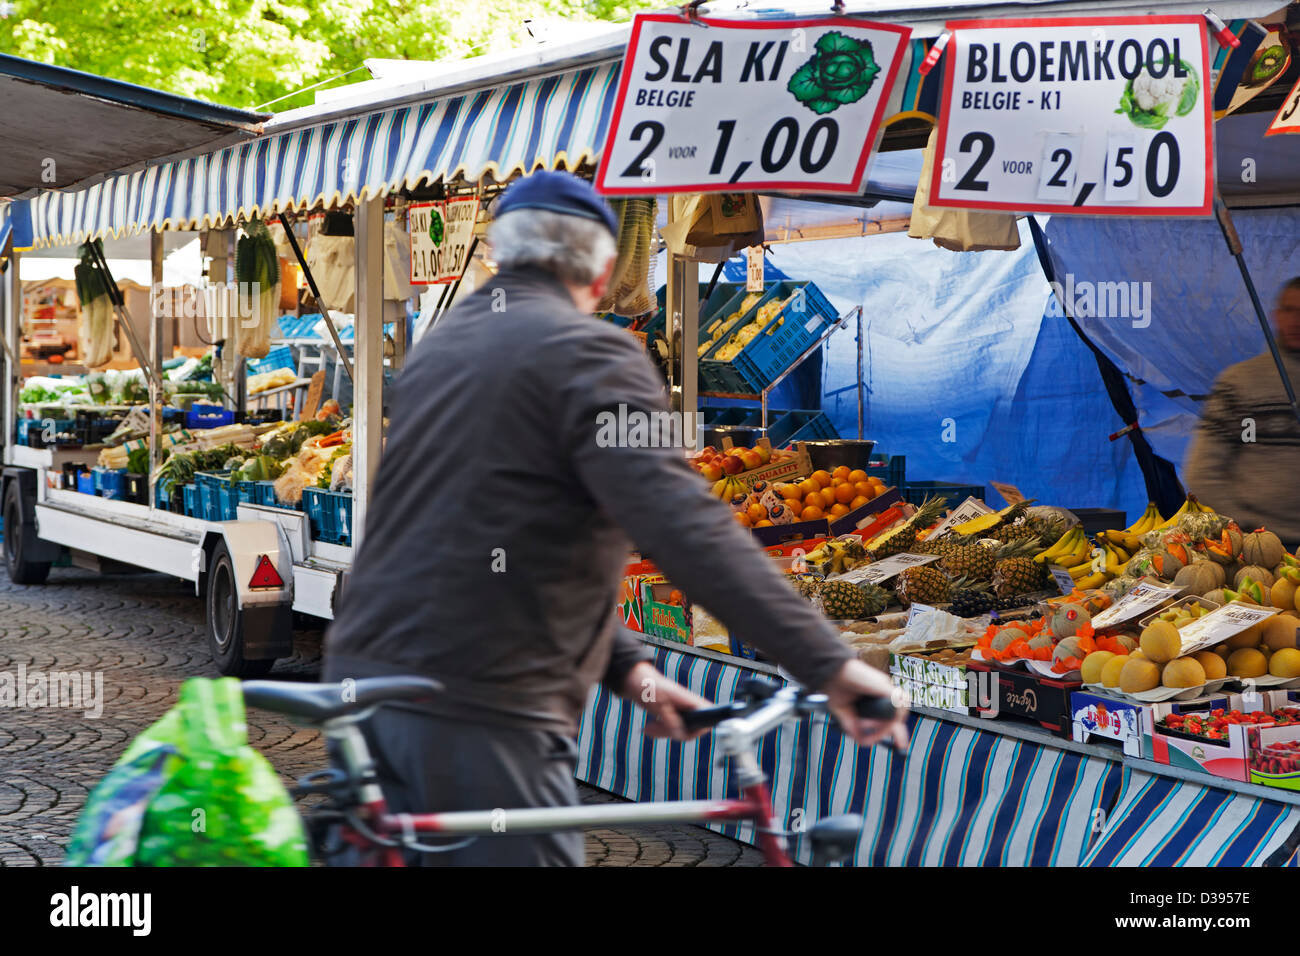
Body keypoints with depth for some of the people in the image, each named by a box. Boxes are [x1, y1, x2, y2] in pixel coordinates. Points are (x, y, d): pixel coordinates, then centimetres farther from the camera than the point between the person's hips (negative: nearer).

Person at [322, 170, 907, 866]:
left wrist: (625, 665, 13)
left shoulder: (439, 345, 18)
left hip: (362, 677, 8)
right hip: (476, 708, -8)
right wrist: (828, 663, -24)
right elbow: (684, 525, -21)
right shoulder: (588, 352, -8)